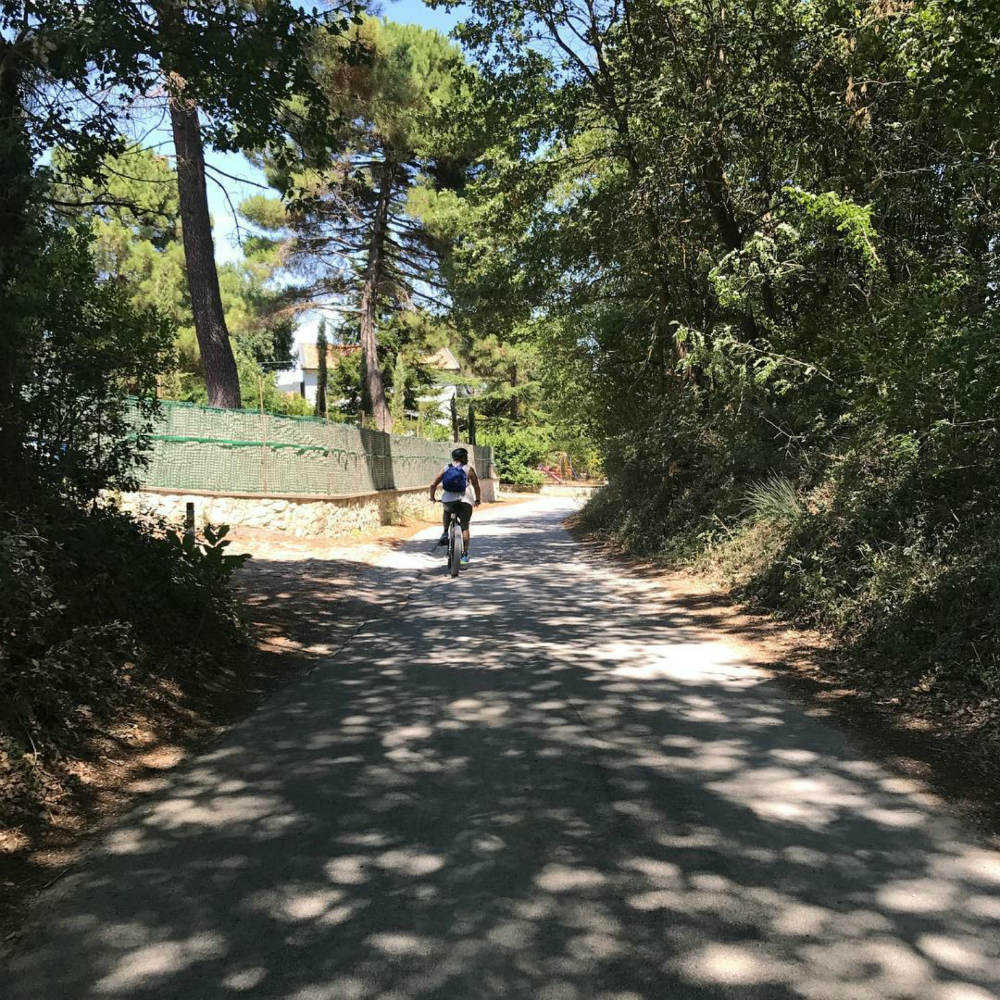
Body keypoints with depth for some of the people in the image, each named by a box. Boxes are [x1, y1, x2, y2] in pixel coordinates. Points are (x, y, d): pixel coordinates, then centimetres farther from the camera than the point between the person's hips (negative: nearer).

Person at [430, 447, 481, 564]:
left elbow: (433, 485, 8)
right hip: (465, 501, -2)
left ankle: (445, 533, 20)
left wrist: (432, 497, 23)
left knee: (447, 511, 36)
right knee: (465, 527, 11)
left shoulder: (446, 469, 11)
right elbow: (477, 487, 4)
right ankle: (465, 555, 8)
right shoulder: (469, 469, 6)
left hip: (448, 500, 2)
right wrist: (478, 500, 19)